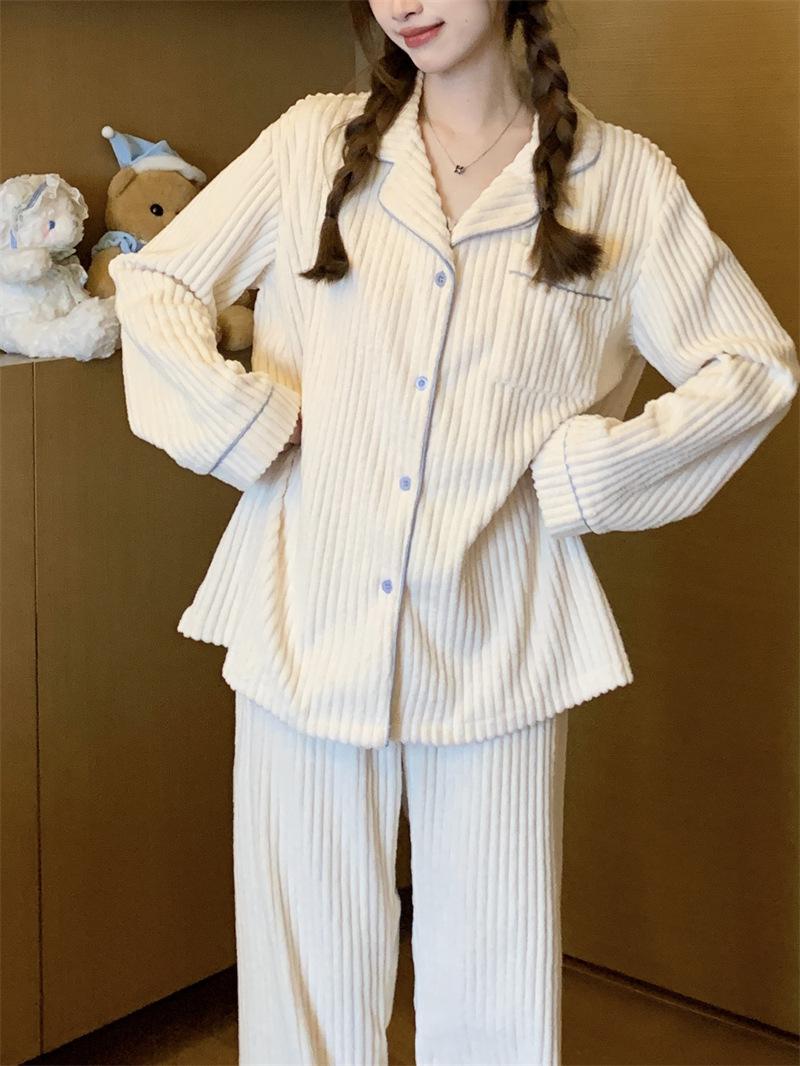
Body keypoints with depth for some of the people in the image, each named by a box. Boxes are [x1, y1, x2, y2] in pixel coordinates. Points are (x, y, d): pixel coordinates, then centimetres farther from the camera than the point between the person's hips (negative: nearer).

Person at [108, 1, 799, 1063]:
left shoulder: (622, 178, 3)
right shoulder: (315, 143, 6)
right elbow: (153, 282, 10)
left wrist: (581, 471, -4)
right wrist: (251, 429, -2)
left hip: (494, 643, -1)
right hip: (310, 620, 1)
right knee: (309, 971, 11)